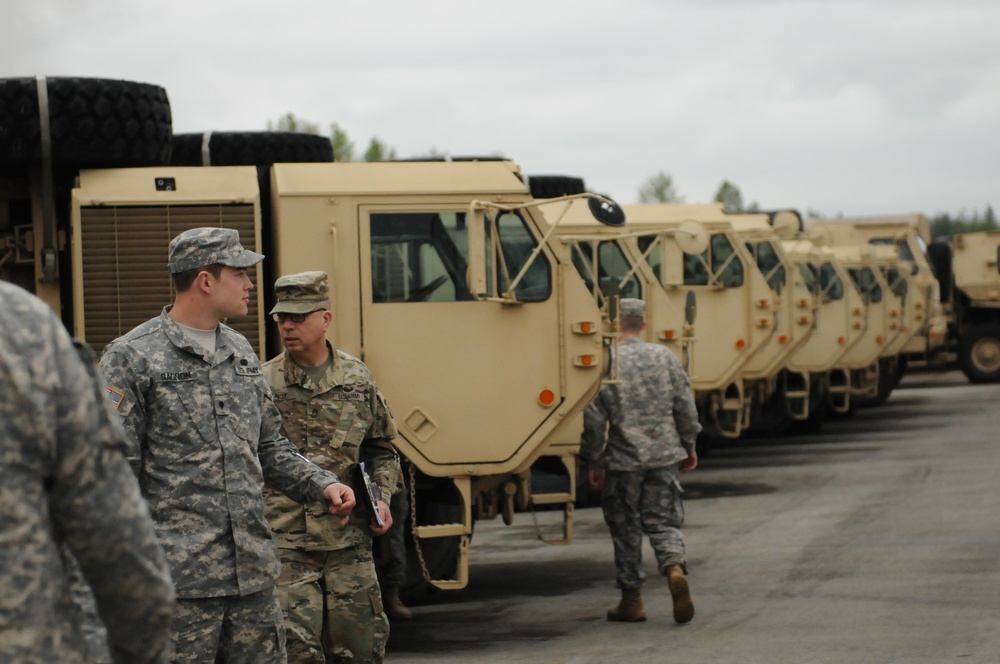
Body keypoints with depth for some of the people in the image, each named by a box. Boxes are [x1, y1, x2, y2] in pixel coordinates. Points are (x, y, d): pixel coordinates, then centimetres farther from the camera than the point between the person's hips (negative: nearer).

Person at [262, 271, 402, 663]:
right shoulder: (262, 384, -1)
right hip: (285, 545, -3)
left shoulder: (358, 380, 8)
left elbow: (381, 450, 20)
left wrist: (381, 497, 4)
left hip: (349, 542, 3)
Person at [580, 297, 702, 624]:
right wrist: (688, 446, 17)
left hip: (622, 461, -2)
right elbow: (685, 405, 5)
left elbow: (594, 419, -8)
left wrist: (593, 462, 2)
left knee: (626, 528, 9)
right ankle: (676, 569, -20)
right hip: (664, 456, 2)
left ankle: (631, 600, 15)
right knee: (663, 521, 9)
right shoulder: (664, 356, 2)